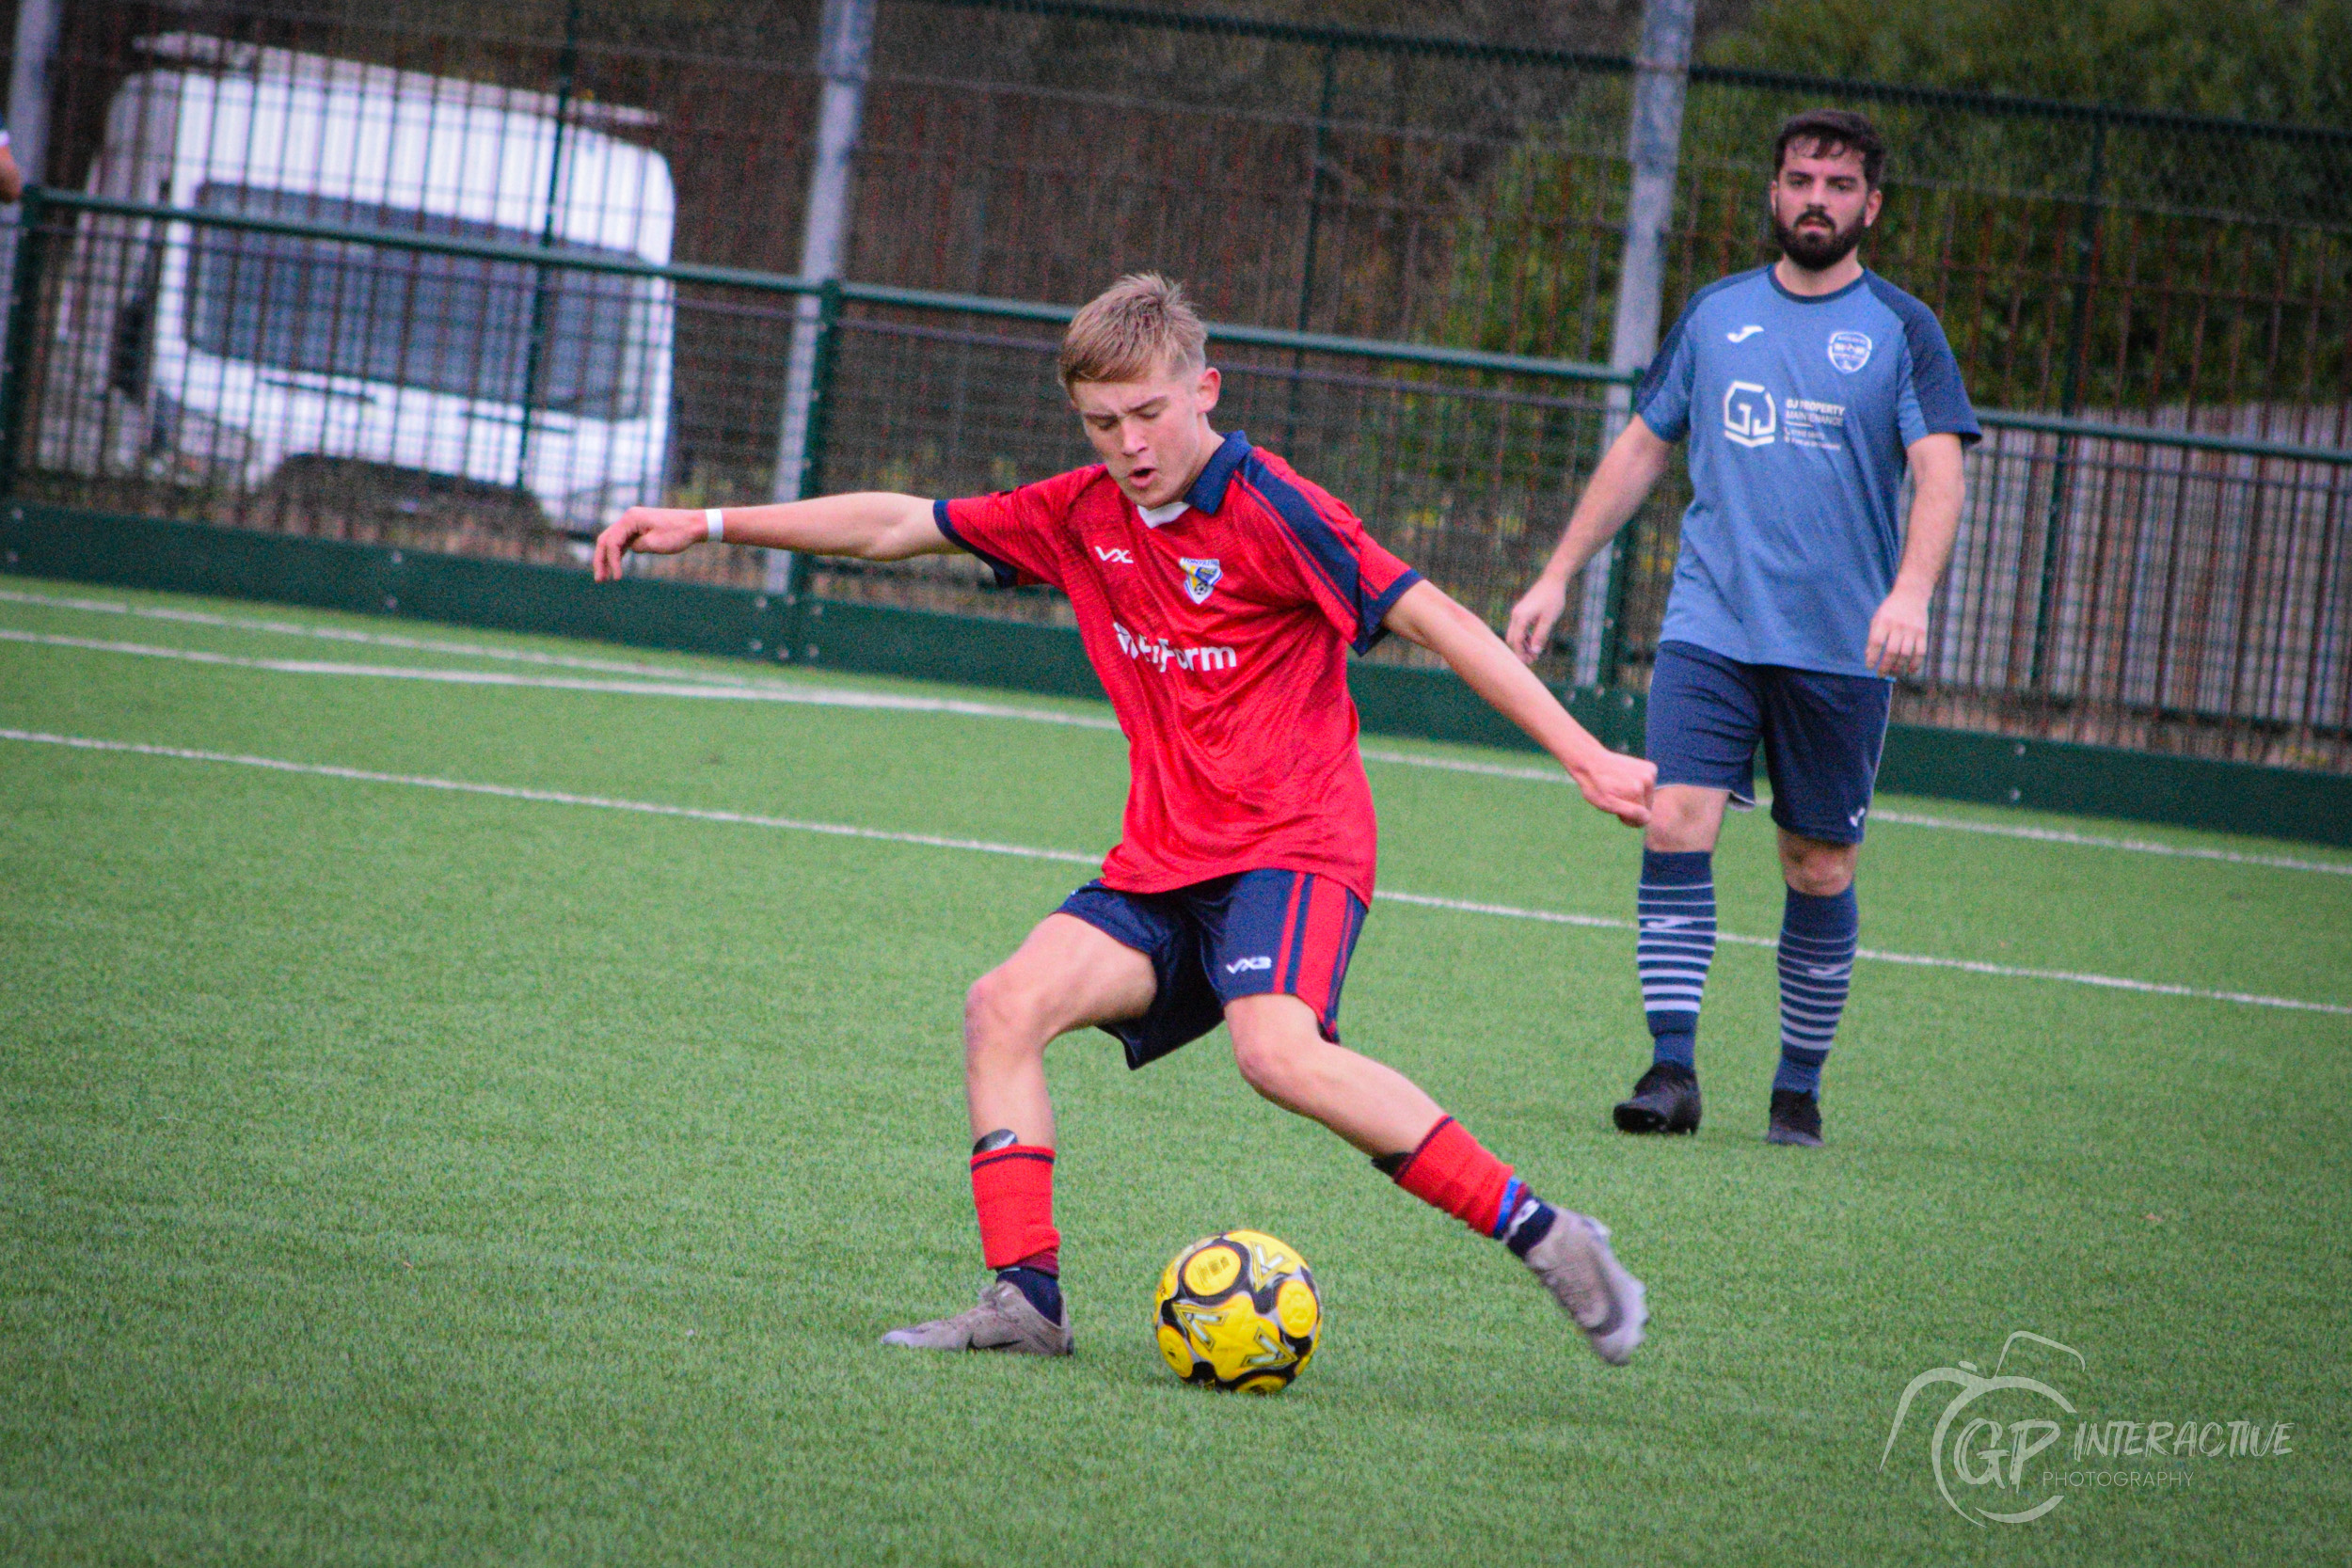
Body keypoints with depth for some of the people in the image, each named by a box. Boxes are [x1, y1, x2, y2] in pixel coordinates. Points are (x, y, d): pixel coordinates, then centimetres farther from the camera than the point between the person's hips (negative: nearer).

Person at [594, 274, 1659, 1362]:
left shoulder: (1271, 513, -11)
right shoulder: (1083, 516, 9)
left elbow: (1430, 618, -11)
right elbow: (898, 526, 18)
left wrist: (1582, 754, -16)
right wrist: (711, 524, 16)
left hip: (1293, 845, -7)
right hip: (1162, 863, 7)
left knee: (1278, 1051, -31)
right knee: (1006, 1005, -12)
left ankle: (1540, 1236, -27)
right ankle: (1026, 1299, -10)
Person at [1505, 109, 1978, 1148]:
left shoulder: (1902, 331, 2)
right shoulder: (1716, 313, 11)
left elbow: (1939, 474, -9)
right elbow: (1641, 448, 19)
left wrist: (1911, 591, -27)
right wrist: (1558, 576, 15)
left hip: (1842, 646, -2)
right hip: (1709, 625, 2)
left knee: (1820, 868, 2)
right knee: (1676, 825, -14)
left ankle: (1798, 1088, 16)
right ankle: (1673, 1067, -12)